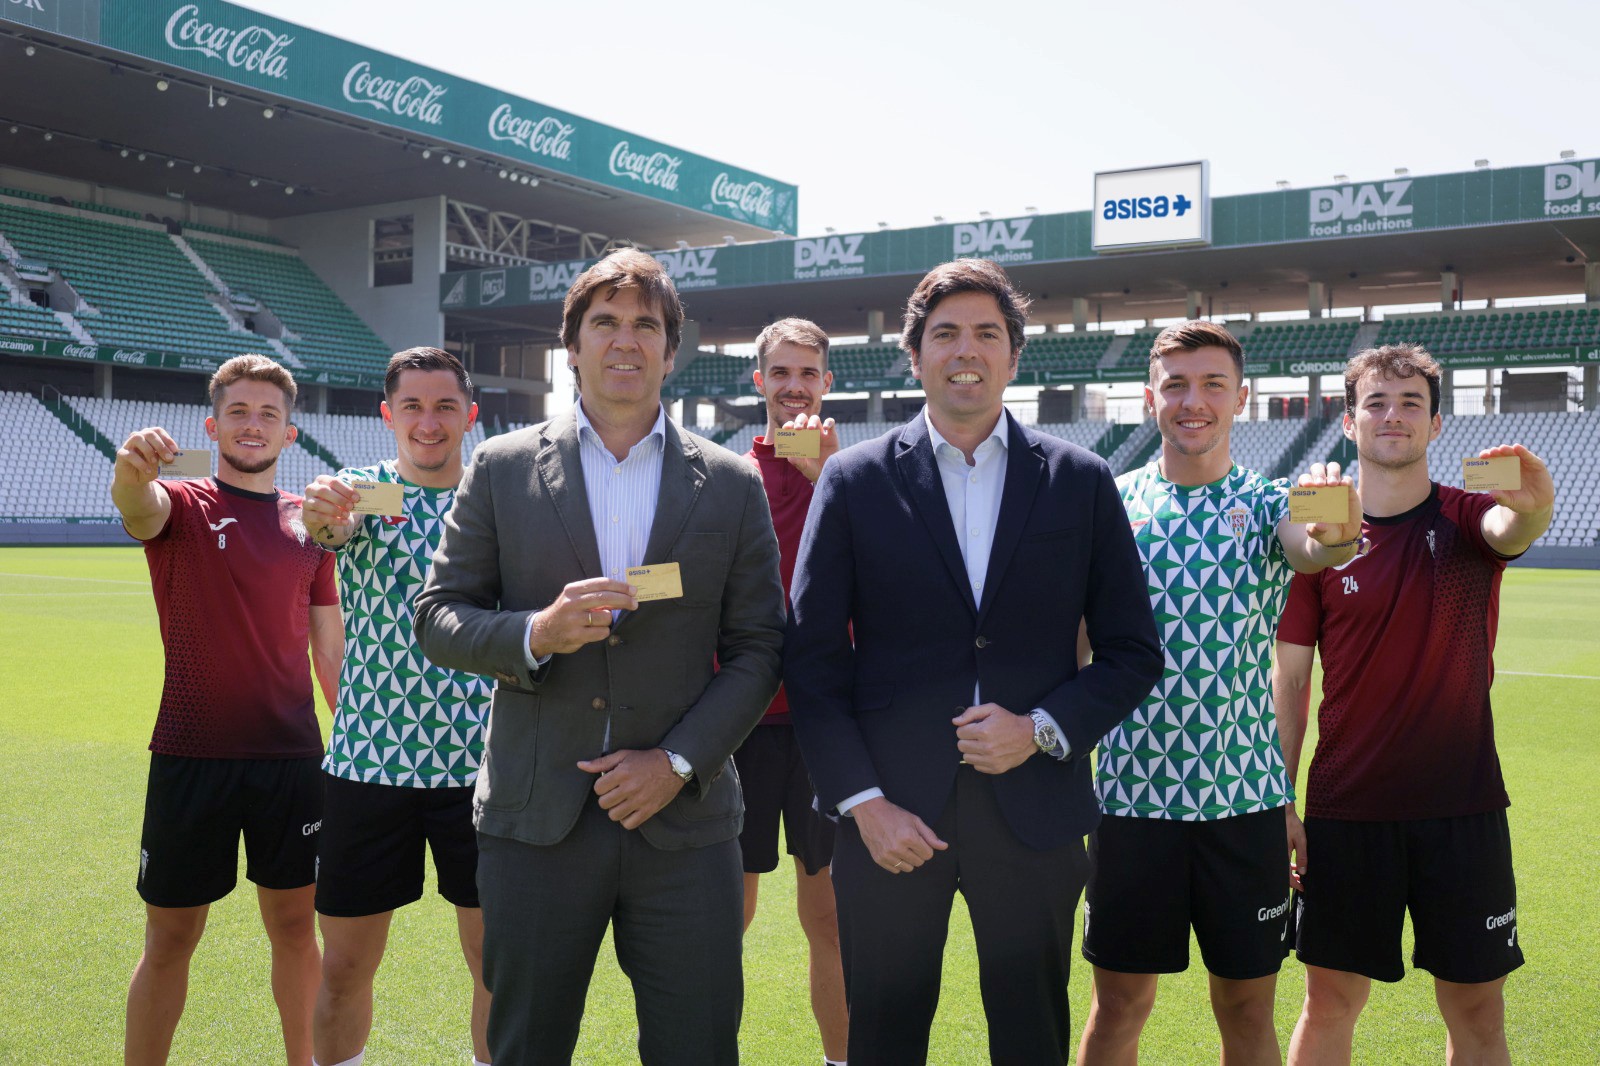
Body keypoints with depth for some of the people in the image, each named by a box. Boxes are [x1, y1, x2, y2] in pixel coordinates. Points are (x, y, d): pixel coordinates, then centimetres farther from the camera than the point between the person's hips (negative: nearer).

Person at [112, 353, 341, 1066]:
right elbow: (138, 505, -27)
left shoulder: (309, 524, 9)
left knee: (294, 923, 13)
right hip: (191, 756, -3)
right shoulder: (182, 507, -1)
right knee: (170, 939, 6)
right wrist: (130, 471, -50)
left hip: (292, 754, 3)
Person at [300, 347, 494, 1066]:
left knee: (499, 963, 7)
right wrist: (323, 514, -48)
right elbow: (328, 527, -23)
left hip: (480, 763, 1)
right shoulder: (360, 491, 1)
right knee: (343, 965, 8)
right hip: (367, 761, 0)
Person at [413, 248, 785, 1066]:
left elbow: (758, 647, 4)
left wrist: (679, 760, -7)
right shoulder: (502, 468, 4)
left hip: (685, 819, 0)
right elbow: (436, 615, 4)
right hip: (535, 817, 0)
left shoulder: (732, 485, 4)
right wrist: (535, 634, -15)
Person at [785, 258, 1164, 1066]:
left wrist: (1043, 729, -9)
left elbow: (1133, 652, 7)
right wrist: (863, 802, -8)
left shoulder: (1080, 482, 4)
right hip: (890, 815, -1)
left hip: (1033, 811, 1)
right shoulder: (854, 481, 2)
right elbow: (811, 657, 0)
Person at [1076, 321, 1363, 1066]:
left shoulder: (1268, 505, 1)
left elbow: (1317, 550, -22)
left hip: (1247, 798, 0)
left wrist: (1337, 529, -46)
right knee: (1119, 1003, 8)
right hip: (1130, 792, 0)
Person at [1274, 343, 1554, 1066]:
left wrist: (1534, 506, -49)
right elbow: (1288, 684, 1)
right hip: (1344, 810, 0)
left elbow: (1512, 529, -25)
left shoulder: (1466, 518, 0)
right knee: (1329, 1004, 6)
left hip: (1464, 808, 1)